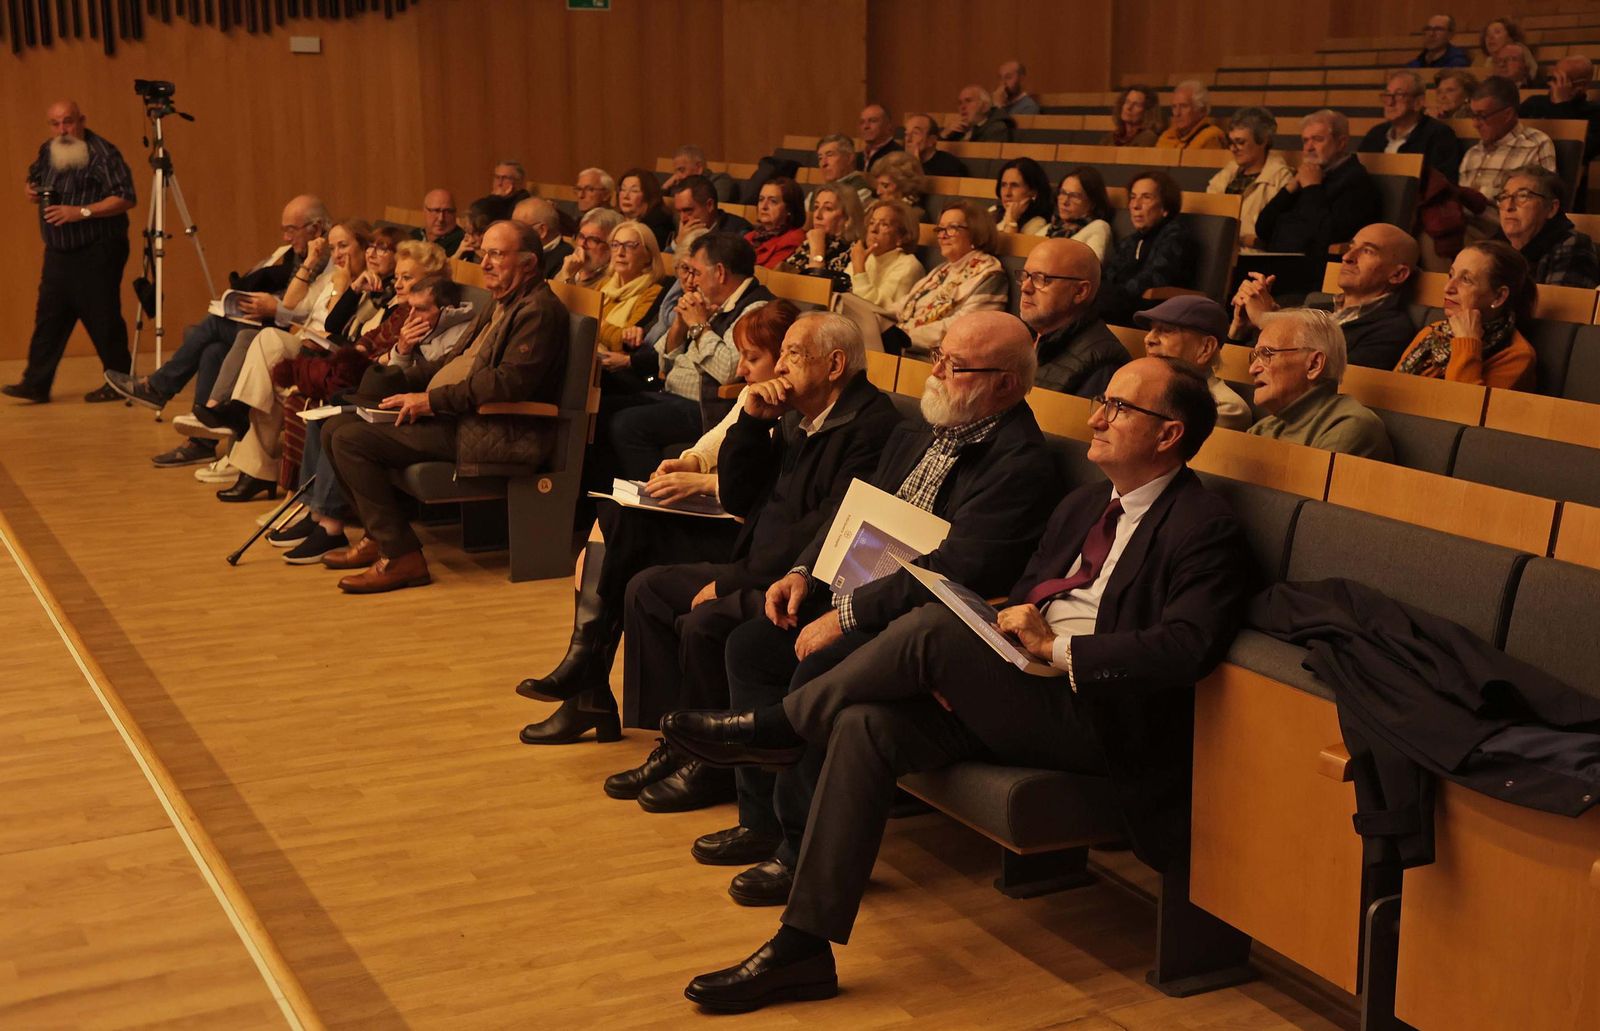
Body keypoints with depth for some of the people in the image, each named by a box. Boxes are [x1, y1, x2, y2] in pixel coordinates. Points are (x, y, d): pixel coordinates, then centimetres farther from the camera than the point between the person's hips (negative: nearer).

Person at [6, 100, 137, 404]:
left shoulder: (103, 153, -12)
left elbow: (125, 198, -19)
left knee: (102, 319, -4)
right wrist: (30, 191, 2)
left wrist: (82, 212, -26)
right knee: (49, 317, 4)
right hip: (58, 251, 7)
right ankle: (35, 384, 6)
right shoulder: (47, 151, 11)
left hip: (97, 251, -7)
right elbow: (33, 182, 27)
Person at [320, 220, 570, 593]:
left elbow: (509, 382, -23)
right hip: (451, 418, 11)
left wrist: (431, 400, -19)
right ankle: (380, 536, 13)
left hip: (490, 431, -11)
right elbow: (454, 361, 26)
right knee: (336, 429, 8)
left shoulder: (540, 310, -11)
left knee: (352, 441, -19)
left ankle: (401, 556, -15)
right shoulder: (500, 306, 22)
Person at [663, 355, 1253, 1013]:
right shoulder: (1083, 506, 20)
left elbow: (1185, 648, -21)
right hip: (1015, 700, 8)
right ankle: (803, 947, -14)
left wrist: (1056, 647, -20)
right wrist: (960, 668, 0)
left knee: (932, 625, -27)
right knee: (866, 724, -17)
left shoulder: (1204, 529, -6)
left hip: (1096, 718, -8)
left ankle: (779, 725, -4)